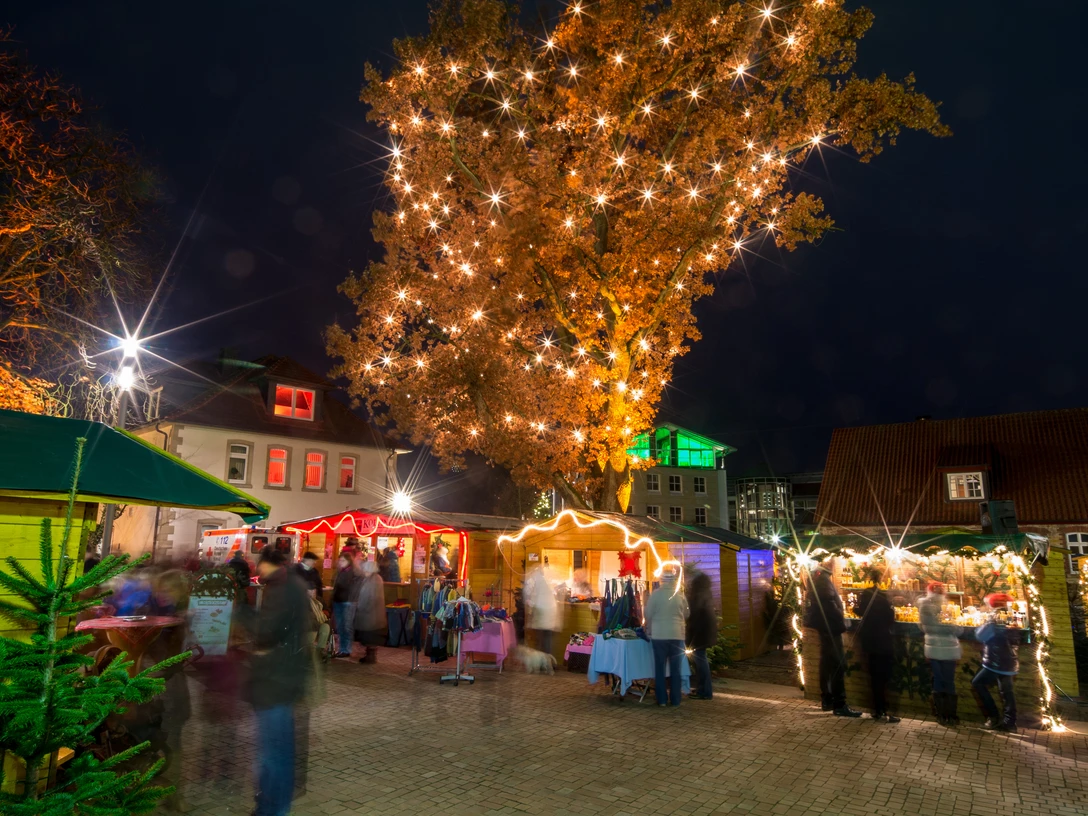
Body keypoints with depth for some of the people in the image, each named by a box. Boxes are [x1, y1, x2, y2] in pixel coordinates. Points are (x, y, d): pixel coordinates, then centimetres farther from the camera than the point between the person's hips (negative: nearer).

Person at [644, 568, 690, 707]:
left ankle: (662, 699, 10)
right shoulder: (681, 594, -3)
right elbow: (686, 615, 8)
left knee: (660, 668, 7)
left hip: (658, 634, -1)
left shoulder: (655, 593, -7)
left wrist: (649, 629, 17)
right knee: (675, 669, 10)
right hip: (677, 634, 1)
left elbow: (648, 614, -2)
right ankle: (675, 699, 13)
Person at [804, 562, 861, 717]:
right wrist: (842, 621, -15)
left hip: (824, 625, 10)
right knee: (838, 664, -8)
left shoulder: (817, 578, 13)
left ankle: (826, 700, 19)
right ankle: (839, 705, -8)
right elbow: (829, 602, -24)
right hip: (830, 625, -10)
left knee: (827, 662, 14)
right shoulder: (823, 578, -17)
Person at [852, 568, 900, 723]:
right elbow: (890, 618, -14)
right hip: (882, 640, -6)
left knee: (875, 674, 14)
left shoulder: (864, 594, 1)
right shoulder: (882, 597, -18)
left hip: (869, 639, 6)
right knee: (882, 675, 0)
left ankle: (877, 709, 21)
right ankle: (881, 712, 3)